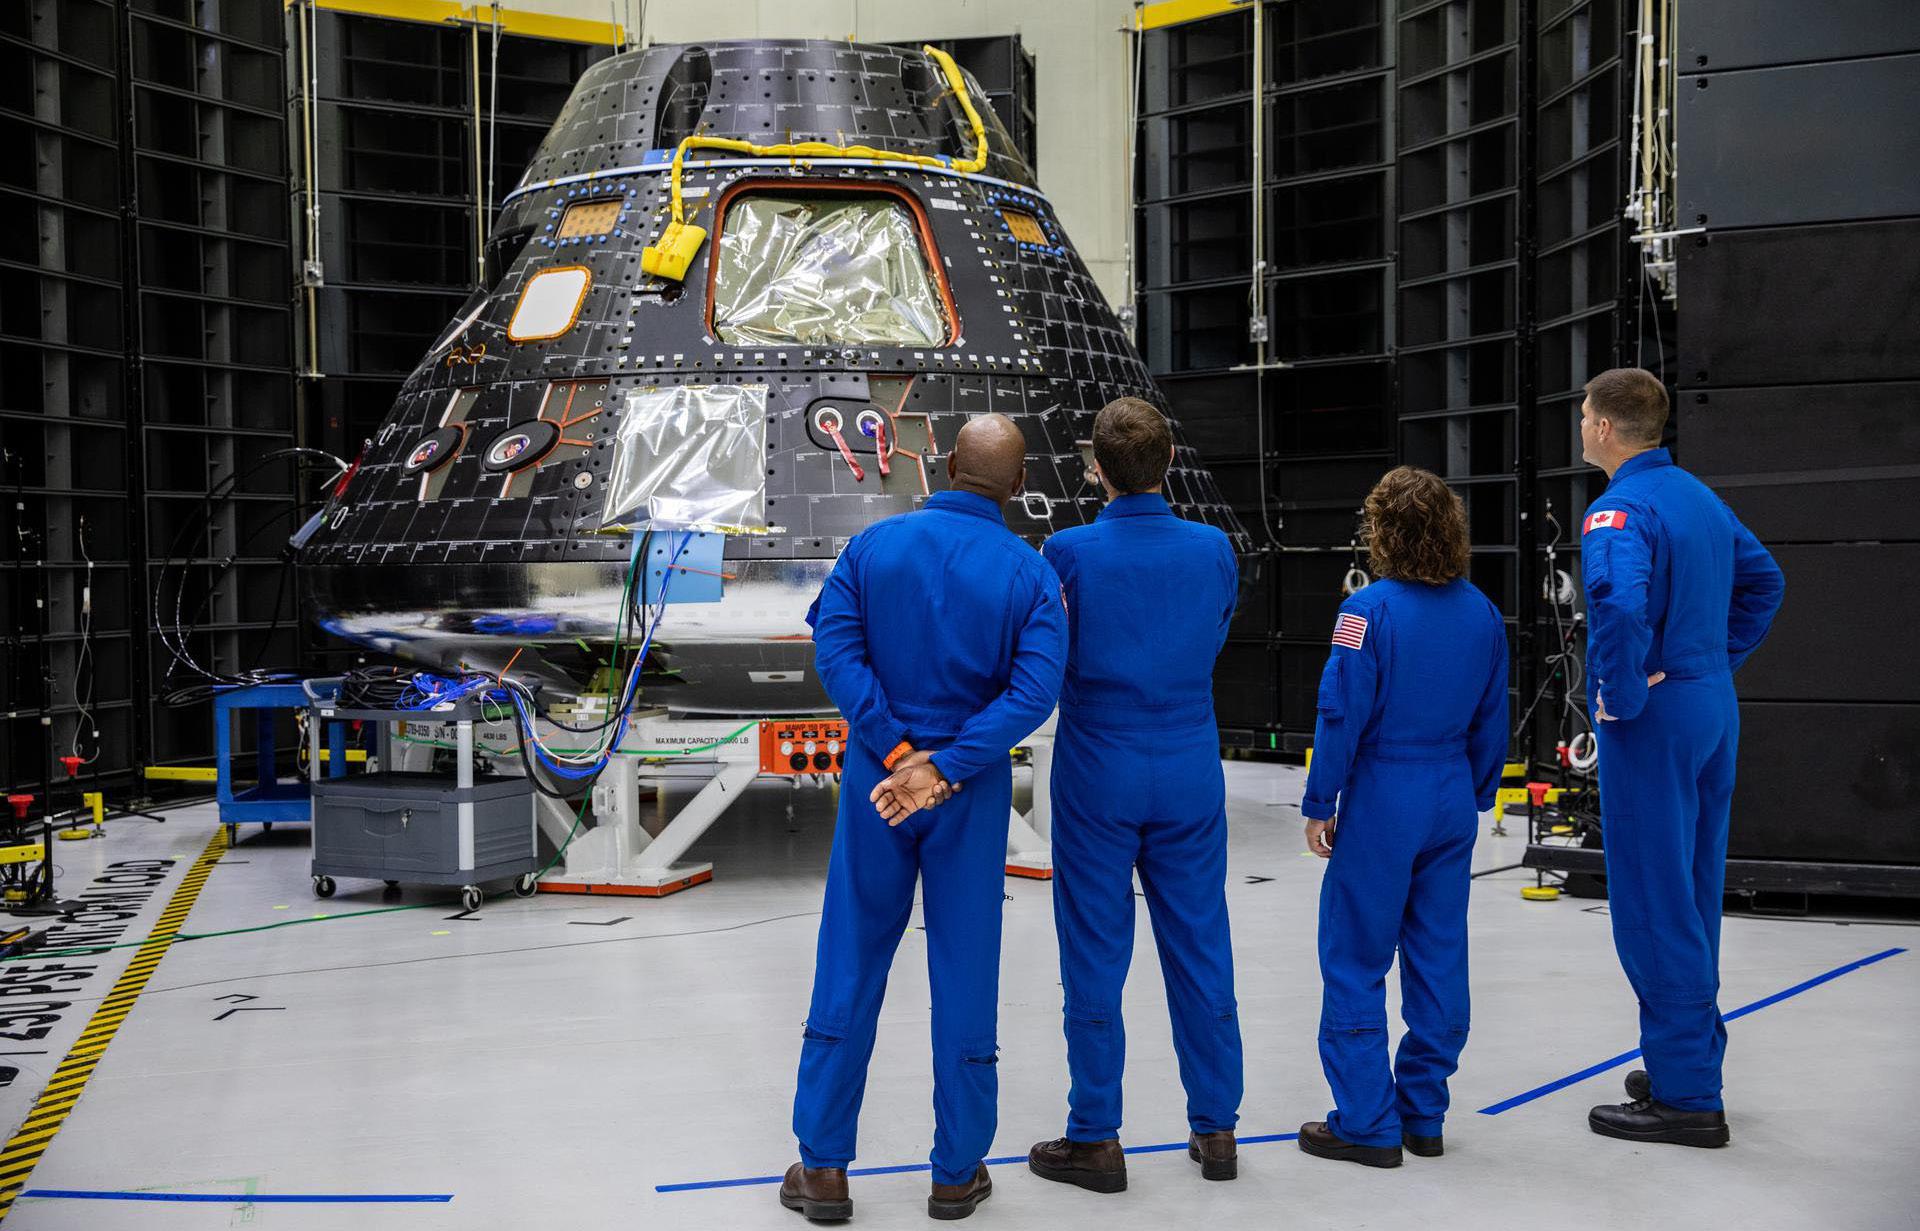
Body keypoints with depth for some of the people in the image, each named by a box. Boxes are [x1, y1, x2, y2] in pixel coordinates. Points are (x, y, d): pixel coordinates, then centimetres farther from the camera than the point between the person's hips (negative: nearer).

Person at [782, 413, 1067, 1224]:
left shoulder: (874, 544, -3)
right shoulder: (1029, 573, -6)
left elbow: (835, 648, -13)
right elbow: (1034, 691, -17)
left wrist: (898, 752, -14)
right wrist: (943, 767, -18)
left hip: (876, 778, 1)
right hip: (972, 793, -1)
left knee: (850, 967, 10)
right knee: (965, 972, 9)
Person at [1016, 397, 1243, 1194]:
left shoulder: (1069, 553, -13)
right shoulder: (1213, 551, -4)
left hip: (1098, 777, -3)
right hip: (1189, 777, 3)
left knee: (1095, 959, 6)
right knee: (1201, 950, 12)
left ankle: (1096, 1140, 13)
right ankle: (1215, 1128, 21)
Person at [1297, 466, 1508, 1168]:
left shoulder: (1369, 610, -15)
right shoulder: (1482, 613, 3)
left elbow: (1343, 716, -14)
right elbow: (1491, 718, 9)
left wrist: (1319, 805, -6)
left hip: (1381, 801, -6)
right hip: (1452, 803, 6)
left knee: (1355, 964, 4)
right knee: (1438, 959, 12)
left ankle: (1368, 1125, 8)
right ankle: (1423, 1116, 21)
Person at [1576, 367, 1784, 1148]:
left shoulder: (1619, 511, -17)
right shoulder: (1700, 497, 12)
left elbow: (1620, 605, -35)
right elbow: (1764, 581, 25)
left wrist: (1621, 698, -21)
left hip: (1651, 725, -9)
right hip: (1713, 709, 9)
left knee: (1654, 906, -2)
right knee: (1692, 897, 17)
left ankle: (1685, 1098, 3)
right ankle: (1690, 1064, 28)